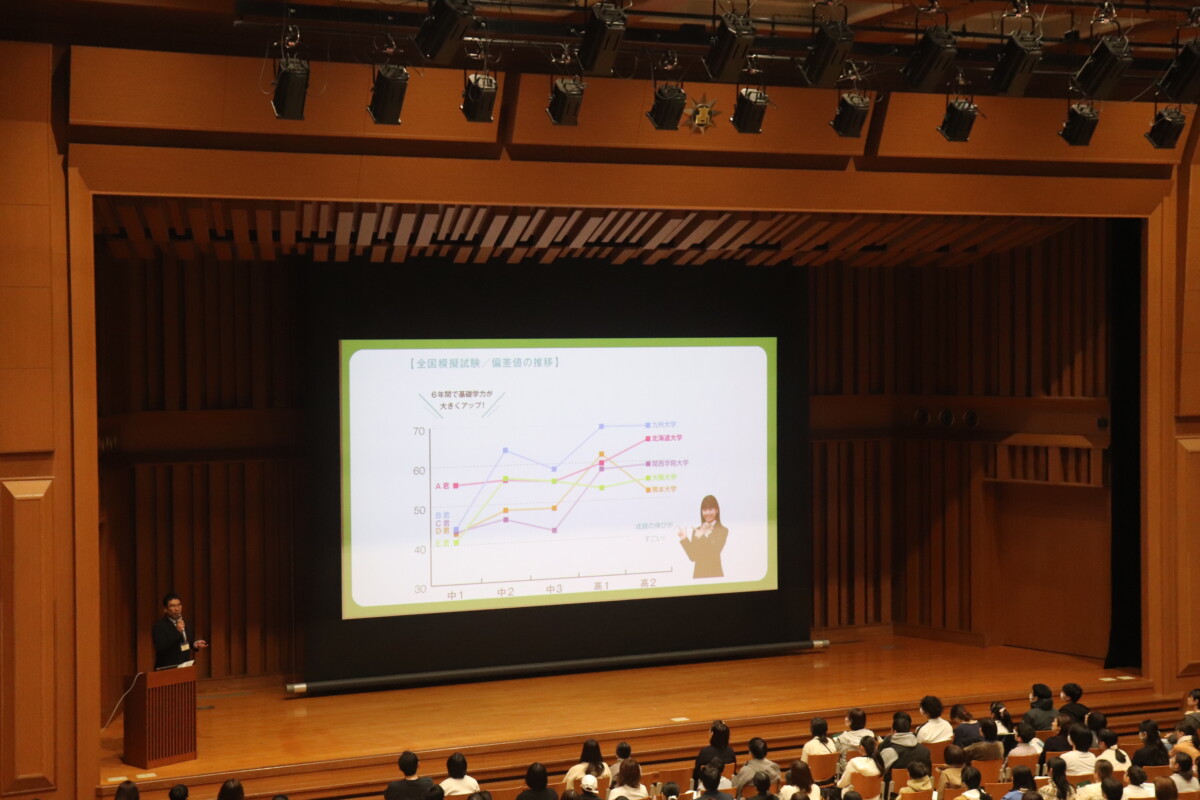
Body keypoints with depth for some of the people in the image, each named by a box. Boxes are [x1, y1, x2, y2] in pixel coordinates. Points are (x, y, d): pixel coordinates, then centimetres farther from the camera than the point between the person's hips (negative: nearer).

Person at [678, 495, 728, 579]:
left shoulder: (723, 530, -3)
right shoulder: (696, 530, 7)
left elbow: (715, 552, -13)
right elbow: (693, 557, 1)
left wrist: (701, 538, -19)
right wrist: (684, 539, -9)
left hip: (715, 575, -3)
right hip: (698, 575, 3)